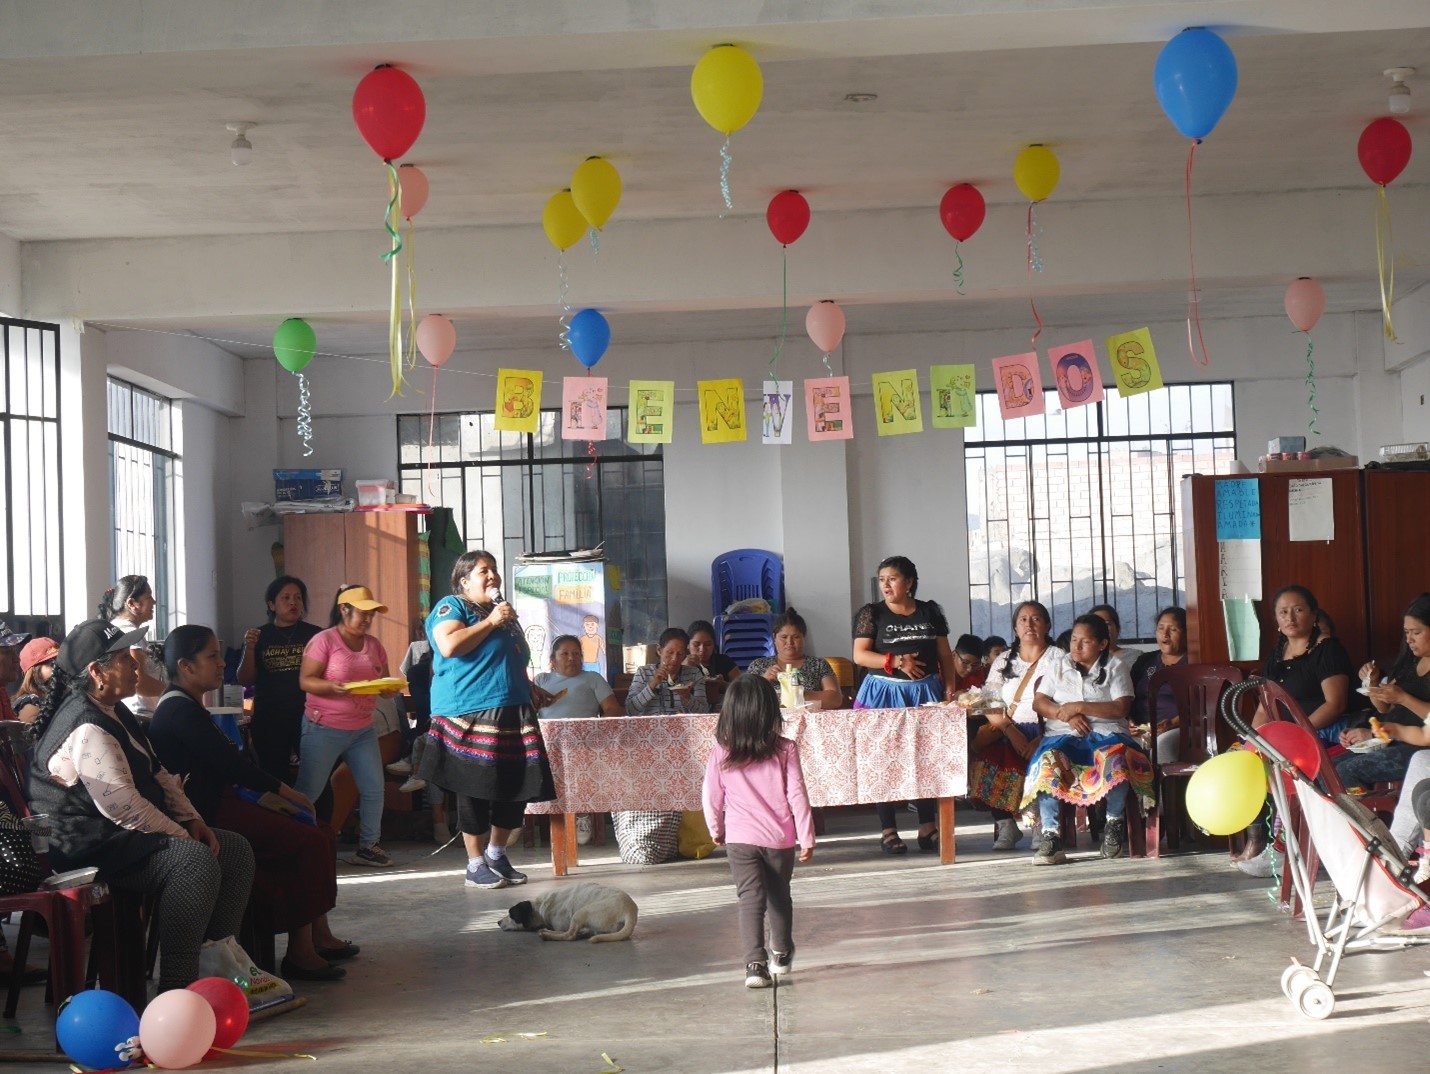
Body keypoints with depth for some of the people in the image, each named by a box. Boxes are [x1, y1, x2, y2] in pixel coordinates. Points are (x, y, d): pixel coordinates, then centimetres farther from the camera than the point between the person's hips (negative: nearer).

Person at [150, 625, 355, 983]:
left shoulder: (185, 707, 17)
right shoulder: (180, 711, -16)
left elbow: (225, 763, 16)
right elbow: (229, 763, -18)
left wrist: (270, 795, 7)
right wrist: (285, 791, -8)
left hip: (220, 803, 11)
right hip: (210, 816, -11)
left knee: (317, 835, 6)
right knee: (311, 842, -15)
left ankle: (318, 935, 9)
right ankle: (299, 952, -11)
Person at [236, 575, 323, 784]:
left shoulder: (314, 634, 3)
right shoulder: (260, 636, 6)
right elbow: (245, 681, 4)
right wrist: (249, 649, -12)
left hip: (308, 718, -1)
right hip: (269, 721, 1)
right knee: (275, 779, 8)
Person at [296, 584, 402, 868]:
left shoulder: (374, 645, 9)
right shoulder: (323, 640, -9)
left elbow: (384, 685, 12)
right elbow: (305, 681, -13)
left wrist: (393, 688, -11)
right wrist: (333, 687, -31)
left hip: (363, 730, 6)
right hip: (324, 729, -6)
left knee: (374, 789, 2)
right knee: (308, 792, -2)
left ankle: (368, 846, 14)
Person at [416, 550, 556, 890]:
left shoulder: (505, 613, 23)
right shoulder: (452, 606, 0)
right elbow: (449, 646, -19)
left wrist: (531, 689, 18)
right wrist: (490, 622, -14)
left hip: (513, 714, 8)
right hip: (471, 714, -8)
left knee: (517, 788, 6)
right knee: (476, 790, -5)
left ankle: (497, 854, 23)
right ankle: (475, 865, 5)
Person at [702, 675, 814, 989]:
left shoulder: (720, 754, -6)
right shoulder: (785, 750, -8)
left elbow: (711, 798, 1)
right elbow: (797, 795, -7)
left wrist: (717, 830, 19)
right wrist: (806, 837, 0)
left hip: (740, 839, -1)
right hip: (780, 837, 1)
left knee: (751, 899, 0)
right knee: (779, 895, 19)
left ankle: (755, 963, -13)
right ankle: (781, 955, 34)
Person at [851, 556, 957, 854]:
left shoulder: (930, 612, 11)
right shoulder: (871, 613, 4)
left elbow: (945, 654, 12)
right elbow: (860, 655, -5)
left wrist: (951, 685, -1)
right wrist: (896, 662, -15)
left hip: (925, 692, 2)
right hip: (884, 692, -2)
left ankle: (928, 827, 6)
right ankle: (888, 830, -1)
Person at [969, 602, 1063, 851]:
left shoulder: (1059, 659, 8)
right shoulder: (1003, 662, 19)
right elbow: (990, 705, 6)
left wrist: (1040, 741, -20)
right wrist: (1011, 731, -14)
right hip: (1008, 734, 3)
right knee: (985, 755, -28)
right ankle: (1005, 825, -20)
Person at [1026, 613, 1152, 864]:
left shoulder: (1115, 668, 11)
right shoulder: (1059, 666, 19)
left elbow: (1121, 708, -4)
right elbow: (1038, 702, 11)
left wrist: (1079, 706, -11)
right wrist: (1065, 714, -9)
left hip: (1106, 732, -2)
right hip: (1062, 733, 2)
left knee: (1115, 758, -38)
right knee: (1047, 763, -33)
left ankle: (1114, 823, -14)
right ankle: (1050, 836, -36)